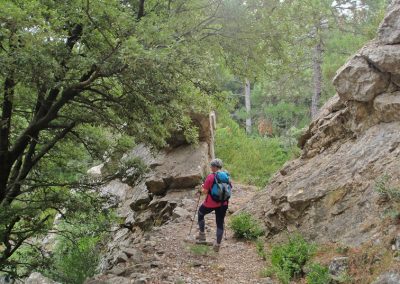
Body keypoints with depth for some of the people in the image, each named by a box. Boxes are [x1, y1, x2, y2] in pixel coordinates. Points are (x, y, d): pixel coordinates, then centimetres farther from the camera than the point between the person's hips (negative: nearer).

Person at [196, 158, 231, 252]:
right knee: (220, 223, 13)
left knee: (200, 213, 25)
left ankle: (202, 234, 30)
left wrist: (201, 189, 8)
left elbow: (205, 191, -13)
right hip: (223, 203, 4)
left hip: (210, 203, -4)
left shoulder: (210, 177, -15)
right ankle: (217, 245, 17)